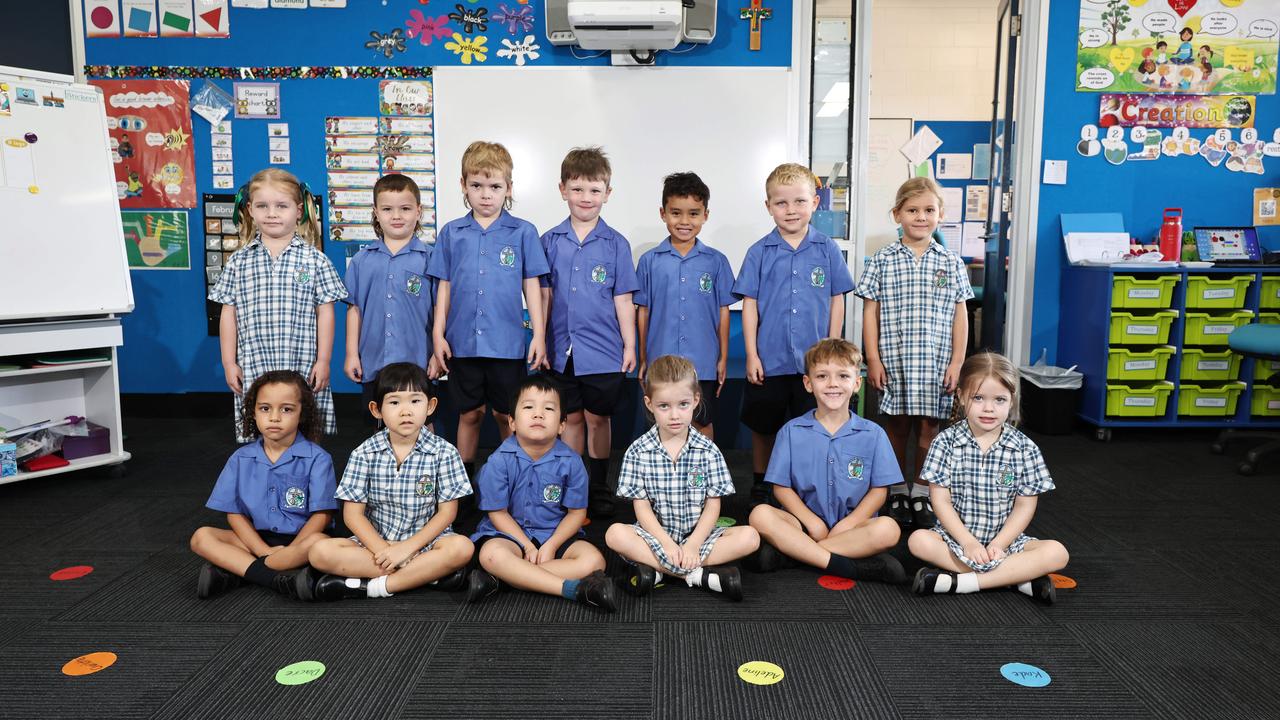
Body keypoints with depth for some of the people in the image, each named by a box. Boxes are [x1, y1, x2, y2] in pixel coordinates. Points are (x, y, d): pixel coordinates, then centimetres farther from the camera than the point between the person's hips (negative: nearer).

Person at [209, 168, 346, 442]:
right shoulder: (239, 262, 6)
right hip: (253, 371, 2)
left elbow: (325, 313, 0)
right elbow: (228, 314, 8)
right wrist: (229, 363, 5)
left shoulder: (314, 260, 1)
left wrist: (323, 361, -3)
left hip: (303, 369, -1)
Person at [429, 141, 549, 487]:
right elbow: (444, 286, 8)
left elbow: (531, 286, 2)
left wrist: (539, 334, -2)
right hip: (463, 342, 2)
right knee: (469, 413, 11)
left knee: (507, 415, 7)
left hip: (507, 342, -1)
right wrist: (438, 333, 4)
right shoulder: (451, 233, 6)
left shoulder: (522, 232, 1)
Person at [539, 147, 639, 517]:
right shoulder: (550, 241, 3)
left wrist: (630, 345, -2)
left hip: (603, 350, -1)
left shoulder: (616, 244, -1)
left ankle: (599, 487, 23)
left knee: (598, 418, 8)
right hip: (563, 348, 2)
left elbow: (623, 299, 0)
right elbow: (544, 295, 6)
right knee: (571, 417, 11)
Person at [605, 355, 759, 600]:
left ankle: (656, 569, -24)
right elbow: (642, 507, -5)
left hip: (698, 534, 1)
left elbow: (713, 506, -3)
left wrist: (693, 545, -17)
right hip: (656, 535, -1)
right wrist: (667, 544, -18)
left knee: (749, 537, -23)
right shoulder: (638, 452, -3)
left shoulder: (708, 451, -2)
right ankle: (698, 575, -26)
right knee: (615, 534, -30)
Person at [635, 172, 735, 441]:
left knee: (702, 425, 10)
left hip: (703, 364, 0)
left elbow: (723, 311, 4)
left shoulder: (716, 261, 1)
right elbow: (643, 311, 5)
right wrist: (643, 360, 6)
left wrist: (723, 358, 4)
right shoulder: (649, 261, 1)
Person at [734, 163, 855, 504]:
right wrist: (752, 355, -5)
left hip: (814, 361, 0)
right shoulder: (759, 252, -1)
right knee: (763, 428, 13)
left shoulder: (827, 250, 1)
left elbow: (837, 300, 5)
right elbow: (749, 304, -1)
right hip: (769, 361, 0)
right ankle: (760, 487, 32)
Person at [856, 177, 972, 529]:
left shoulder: (951, 263, 6)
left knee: (928, 426, 6)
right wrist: (873, 359, -5)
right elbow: (870, 312, 1)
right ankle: (898, 491, 22)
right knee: (896, 426, 8)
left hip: (935, 363, 1)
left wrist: (957, 362, -1)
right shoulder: (882, 260, 1)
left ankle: (921, 493, 20)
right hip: (892, 360, -1)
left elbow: (959, 316, 6)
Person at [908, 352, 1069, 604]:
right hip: (956, 536, -1)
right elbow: (941, 500, -7)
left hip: (1006, 539, 1)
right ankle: (1018, 577, -24)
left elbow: (1024, 506, -1)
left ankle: (959, 581, -27)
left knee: (1057, 553, -23)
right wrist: (968, 542, -16)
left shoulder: (1025, 449, -2)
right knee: (918, 540, -30)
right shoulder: (946, 442, -5)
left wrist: (998, 544, -13)